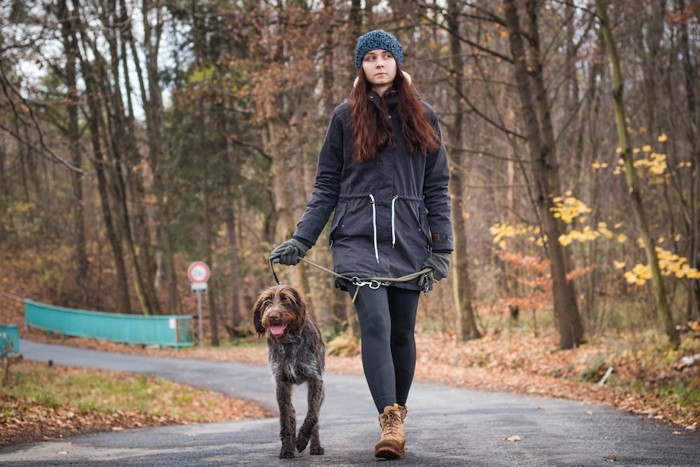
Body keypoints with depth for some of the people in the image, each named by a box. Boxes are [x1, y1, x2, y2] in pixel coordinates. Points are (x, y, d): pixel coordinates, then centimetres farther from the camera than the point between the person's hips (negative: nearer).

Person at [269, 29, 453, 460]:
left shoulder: (423, 118, 11)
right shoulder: (346, 117, 8)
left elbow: (437, 187, 10)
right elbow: (326, 187, 9)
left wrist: (441, 248, 2)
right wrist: (301, 240, 1)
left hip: (408, 241, 2)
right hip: (359, 238, -1)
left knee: (402, 331, 4)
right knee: (375, 322, -18)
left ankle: (398, 414, 20)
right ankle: (390, 422, -22)